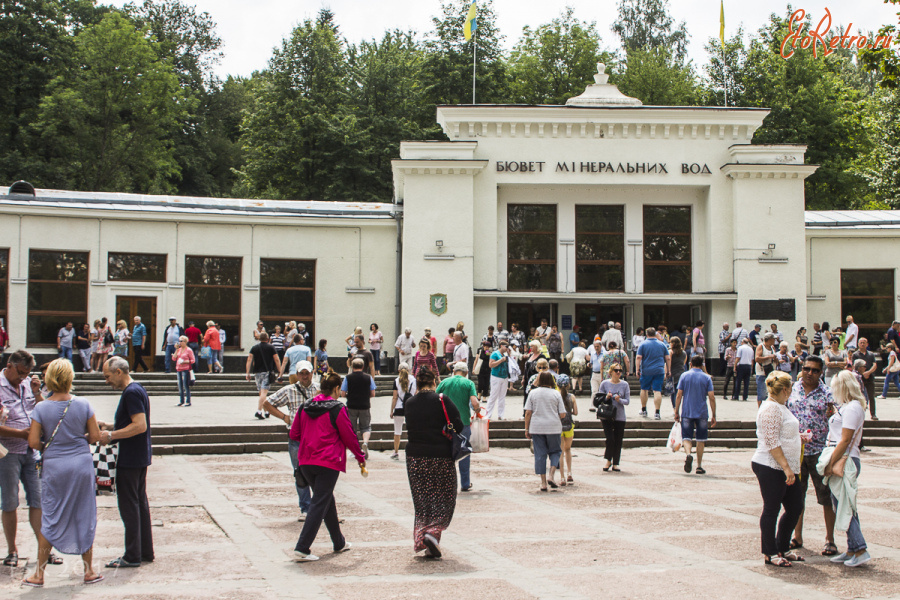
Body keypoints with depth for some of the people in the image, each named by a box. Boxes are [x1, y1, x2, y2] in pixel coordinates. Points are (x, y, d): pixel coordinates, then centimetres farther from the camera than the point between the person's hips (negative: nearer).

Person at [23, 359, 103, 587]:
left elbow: (33, 442, -8)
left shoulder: (41, 408, -7)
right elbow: (95, 436, -2)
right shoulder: (83, 405, -6)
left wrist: (48, 447, 11)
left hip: (54, 466, 0)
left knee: (50, 520, 9)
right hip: (82, 465, 0)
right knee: (85, 517, 10)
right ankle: (89, 571, 17)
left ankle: (39, 574, 13)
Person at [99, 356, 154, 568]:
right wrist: (109, 426, 14)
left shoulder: (131, 393, -18)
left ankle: (132, 556, 2)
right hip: (141, 457, 10)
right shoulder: (137, 390, 14)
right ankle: (146, 552, 20)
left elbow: (140, 425, -25)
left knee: (129, 506, -3)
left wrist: (111, 435, -20)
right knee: (140, 503, 14)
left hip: (130, 460, -10)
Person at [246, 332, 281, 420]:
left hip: (257, 372, 3)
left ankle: (265, 412, 20)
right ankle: (258, 411, -24)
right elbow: (277, 360, -1)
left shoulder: (254, 348, 9)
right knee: (264, 392, -11)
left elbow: (249, 359, 0)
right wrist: (280, 372, 4)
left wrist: (247, 373, -1)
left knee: (262, 393, 15)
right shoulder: (270, 347, 3)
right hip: (267, 372, -3)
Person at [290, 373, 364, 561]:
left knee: (327, 500, 20)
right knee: (319, 504, -3)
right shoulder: (337, 409, -8)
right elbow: (349, 437, -4)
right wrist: (360, 457, 10)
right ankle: (302, 549, -10)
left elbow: (294, 434, 11)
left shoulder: (305, 407, 7)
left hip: (305, 462, 6)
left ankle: (339, 542, 32)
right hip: (328, 462, -6)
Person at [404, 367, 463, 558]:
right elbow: (458, 426, -11)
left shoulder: (409, 404, 5)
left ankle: (421, 537, 8)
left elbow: (410, 428, 11)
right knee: (444, 500, 7)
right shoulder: (441, 401, -8)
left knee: (422, 501, 12)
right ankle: (433, 532, -12)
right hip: (440, 457, -3)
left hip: (415, 457, 4)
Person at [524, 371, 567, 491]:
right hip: (553, 427, -1)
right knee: (555, 451, 15)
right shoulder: (556, 394, -1)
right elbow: (562, 415, -3)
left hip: (536, 427, 1)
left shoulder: (533, 393, 2)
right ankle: (551, 476, -3)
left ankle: (543, 482, 6)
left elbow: (528, 413, 0)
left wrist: (527, 429, 7)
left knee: (540, 454, 6)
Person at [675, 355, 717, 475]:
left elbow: (679, 395, -1)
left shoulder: (684, 376, 2)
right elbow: (711, 397, -4)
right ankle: (699, 466, 14)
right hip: (702, 413, 0)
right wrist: (713, 416, 1)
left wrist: (676, 412, 5)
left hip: (687, 412, 0)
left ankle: (688, 454, -27)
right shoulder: (707, 378, 1)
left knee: (686, 438, 3)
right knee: (700, 440, 12)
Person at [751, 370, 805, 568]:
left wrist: (798, 436, 37)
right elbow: (772, 442, -22)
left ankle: (782, 548, 25)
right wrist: (786, 467, -23)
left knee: (795, 507, 13)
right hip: (771, 468, -10)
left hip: (784, 468, 10)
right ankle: (770, 553, 10)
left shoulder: (779, 407, 16)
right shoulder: (771, 409, -17)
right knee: (771, 510, 0)